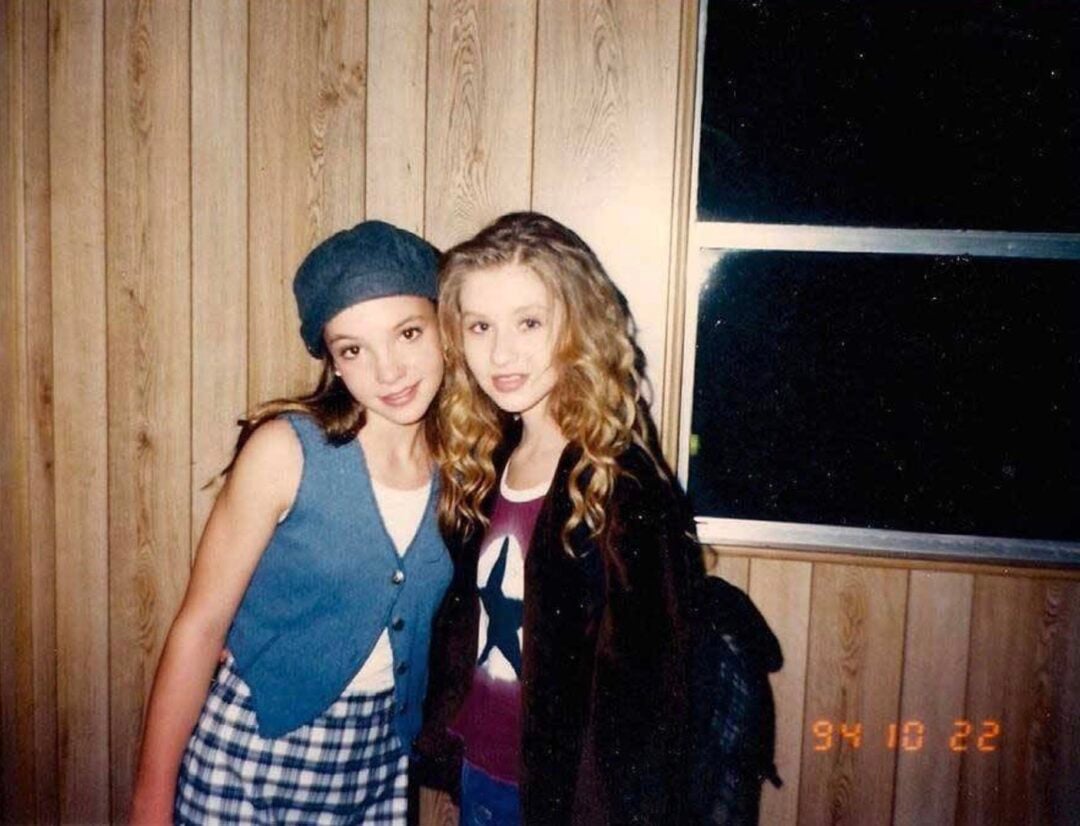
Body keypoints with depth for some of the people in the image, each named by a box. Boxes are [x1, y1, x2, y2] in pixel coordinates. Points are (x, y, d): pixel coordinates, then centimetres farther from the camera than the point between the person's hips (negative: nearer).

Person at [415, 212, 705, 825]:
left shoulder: (626, 490, -21)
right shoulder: (482, 466, -3)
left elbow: (651, 698, -18)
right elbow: (458, 633, 7)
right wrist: (444, 749, 6)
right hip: (477, 775, 5)